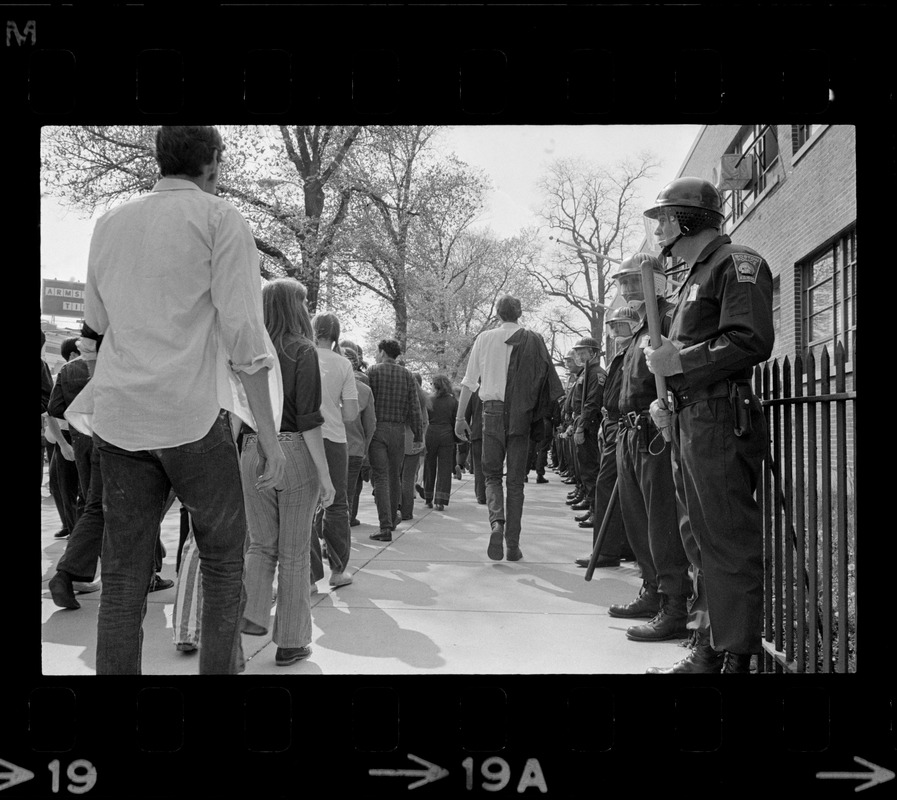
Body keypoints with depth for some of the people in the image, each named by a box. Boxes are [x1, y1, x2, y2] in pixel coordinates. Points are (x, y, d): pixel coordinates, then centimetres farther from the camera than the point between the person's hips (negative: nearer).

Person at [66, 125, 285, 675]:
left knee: (124, 578, 5)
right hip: (194, 413, -4)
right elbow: (243, 330, -9)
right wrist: (270, 436, -9)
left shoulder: (110, 224, 15)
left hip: (119, 415, 5)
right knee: (224, 560, 10)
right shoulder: (220, 217, 0)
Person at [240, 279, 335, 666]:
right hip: (295, 453, -3)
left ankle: (250, 615, 2)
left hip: (253, 452, 4)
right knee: (294, 551, 7)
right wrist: (325, 475, -8)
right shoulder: (303, 351, -9)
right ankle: (290, 642, 15)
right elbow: (309, 419, -13)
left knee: (261, 543, 18)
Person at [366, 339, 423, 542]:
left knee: (380, 477, -4)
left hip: (376, 429, -3)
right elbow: (414, 407, 4)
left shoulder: (372, 372, -2)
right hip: (398, 430, 3)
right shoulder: (407, 375, 7)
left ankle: (385, 526, -13)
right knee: (395, 475, 18)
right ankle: (393, 518, 34)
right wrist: (418, 434, 8)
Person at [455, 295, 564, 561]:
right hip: (521, 413, 0)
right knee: (516, 479, 7)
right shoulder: (533, 340, 2)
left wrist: (460, 417, 8)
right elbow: (547, 380, -4)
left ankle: (497, 521, -15)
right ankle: (513, 544, 8)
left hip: (492, 410, 0)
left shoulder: (484, 339, 3)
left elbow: (469, 382, 3)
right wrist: (550, 416, 0)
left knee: (491, 474, 12)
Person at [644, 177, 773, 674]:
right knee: (701, 542, 13)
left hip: (721, 422, -10)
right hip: (688, 423, 10)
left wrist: (677, 361, -15)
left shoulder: (736, 264, -6)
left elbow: (751, 342, -18)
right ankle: (706, 654, 21)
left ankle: (736, 658, -2)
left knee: (729, 545, -7)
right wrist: (667, 402, 12)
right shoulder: (693, 280, 23)